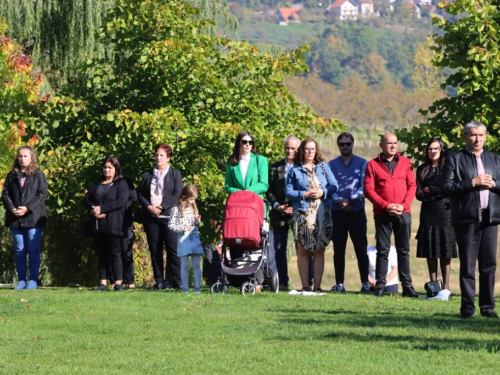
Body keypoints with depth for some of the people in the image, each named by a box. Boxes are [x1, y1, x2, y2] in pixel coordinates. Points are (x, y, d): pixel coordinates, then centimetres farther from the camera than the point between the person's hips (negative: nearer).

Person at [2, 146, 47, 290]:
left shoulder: (38, 175, 2)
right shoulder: (12, 175, 12)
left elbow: (42, 194, -5)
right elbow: (5, 194, 7)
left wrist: (27, 208, -16)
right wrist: (11, 208, -11)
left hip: (33, 218, -3)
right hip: (15, 219, 3)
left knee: (33, 250, -2)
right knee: (19, 250, 4)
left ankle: (33, 281, 1)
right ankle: (21, 280, 7)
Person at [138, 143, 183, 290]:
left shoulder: (175, 174, 8)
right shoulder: (148, 175, 16)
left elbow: (178, 194, -2)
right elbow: (141, 194, 11)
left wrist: (162, 207, -12)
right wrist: (149, 207, -8)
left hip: (168, 216, -3)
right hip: (150, 217, 3)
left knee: (173, 249, -7)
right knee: (155, 251, 2)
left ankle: (176, 281, -5)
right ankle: (159, 281, 4)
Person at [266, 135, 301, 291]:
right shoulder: (275, 168, 11)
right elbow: (269, 191, 10)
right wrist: (277, 205, -5)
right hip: (279, 214, 3)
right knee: (279, 249, 3)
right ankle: (282, 282, 8)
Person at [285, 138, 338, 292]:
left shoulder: (323, 167, 12)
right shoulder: (295, 170, 7)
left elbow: (334, 186, 7)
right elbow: (288, 192, 1)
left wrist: (323, 192, -12)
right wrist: (305, 194, -11)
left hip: (322, 214, 1)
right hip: (303, 214, -1)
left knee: (319, 250, 1)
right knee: (303, 250, -2)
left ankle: (317, 286, 2)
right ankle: (305, 286, 1)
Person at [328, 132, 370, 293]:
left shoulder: (362, 164, 4)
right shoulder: (331, 165, 10)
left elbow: (364, 187, -6)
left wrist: (351, 200, -20)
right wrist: (339, 200, -18)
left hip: (357, 212, -2)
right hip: (337, 212, 2)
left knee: (361, 248, -3)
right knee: (338, 249, 4)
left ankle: (365, 283, -2)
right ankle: (339, 284, 7)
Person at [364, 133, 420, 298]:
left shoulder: (405, 163, 10)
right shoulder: (373, 165, 4)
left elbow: (412, 186, 6)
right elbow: (368, 189, -2)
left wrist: (403, 205, -8)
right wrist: (385, 205, -11)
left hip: (403, 213, 2)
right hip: (382, 214, -2)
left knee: (404, 250, 4)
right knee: (383, 250, 0)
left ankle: (407, 286, 5)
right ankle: (380, 285, 2)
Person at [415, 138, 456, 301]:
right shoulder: (422, 170, 12)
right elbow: (419, 194, 6)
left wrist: (430, 190, -3)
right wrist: (437, 194, -9)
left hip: (445, 213, -4)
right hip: (428, 213, 4)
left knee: (445, 251, -6)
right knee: (430, 250, 3)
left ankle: (445, 288, -8)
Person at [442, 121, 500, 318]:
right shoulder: (455, 159, 3)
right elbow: (446, 187, -7)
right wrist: (472, 182, -14)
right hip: (467, 218, -3)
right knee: (467, 265, -1)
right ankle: (467, 306, 4)